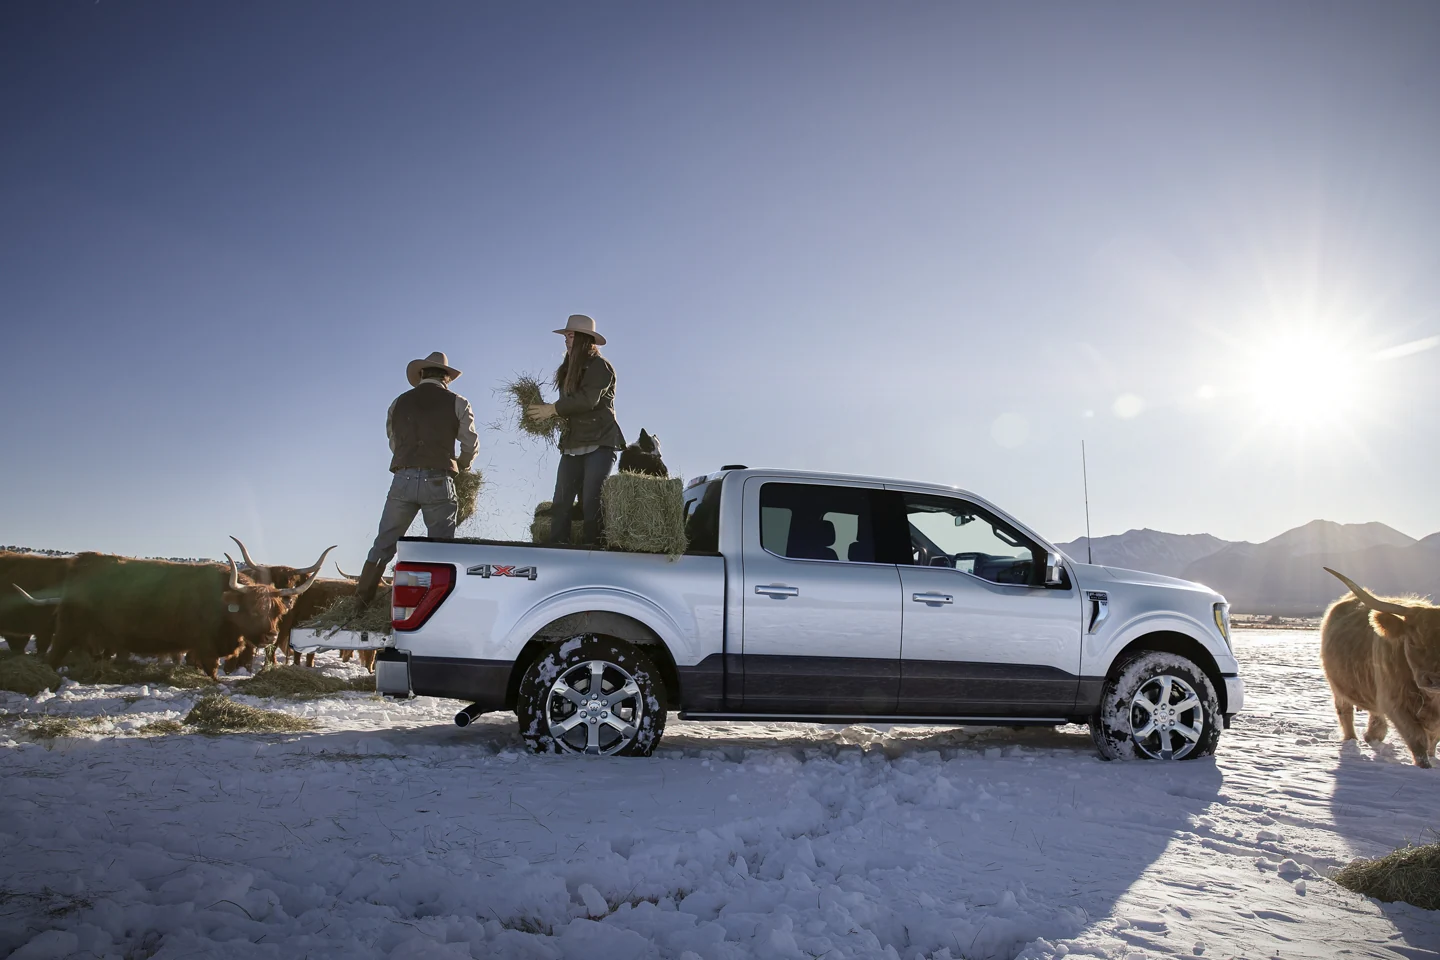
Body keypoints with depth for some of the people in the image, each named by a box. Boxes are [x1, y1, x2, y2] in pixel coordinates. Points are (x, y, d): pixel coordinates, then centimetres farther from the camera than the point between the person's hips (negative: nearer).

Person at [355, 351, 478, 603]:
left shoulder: (399, 402, 14)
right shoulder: (457, 403, 6)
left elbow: (394, 443, 17)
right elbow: (471, 444, 4)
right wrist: (460, 464, 25)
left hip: (403, 480, 2)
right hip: (438, 482, -2)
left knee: (384, 544, 10)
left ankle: (362, 600, 9)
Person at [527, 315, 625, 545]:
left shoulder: (600, 366, -3)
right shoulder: (570, 369, 23)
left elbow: (588, 399, -18)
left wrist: (552, 409, -13)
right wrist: (547, 411, 1)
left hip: (599, 444, -7)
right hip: (572, 446, 8)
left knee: (592, 502, -13)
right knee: (561, 504, -2)